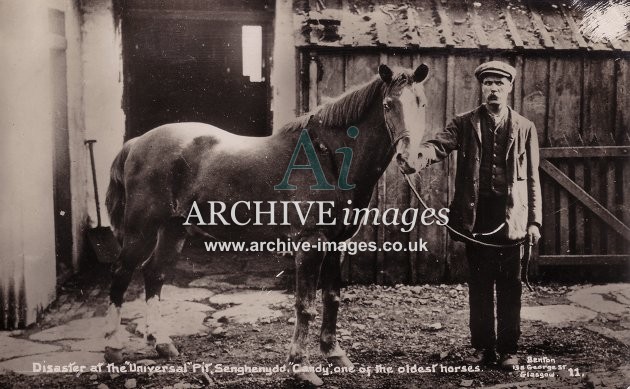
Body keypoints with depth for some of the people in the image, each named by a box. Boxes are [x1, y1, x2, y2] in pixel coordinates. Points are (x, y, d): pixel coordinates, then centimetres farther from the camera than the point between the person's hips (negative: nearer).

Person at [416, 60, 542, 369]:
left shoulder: (525, 128, 9)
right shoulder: (465, 124, 6)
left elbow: (532, 179, 9)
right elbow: (440, 143, -12)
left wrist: (534, 221, 3)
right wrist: (420, 156, -36)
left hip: (512, 216, 0)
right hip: (476, 215, 0)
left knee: (509, 284, 6)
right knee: (479, 283, 7)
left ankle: (508, 349, 17)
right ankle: (483, 347, 19)